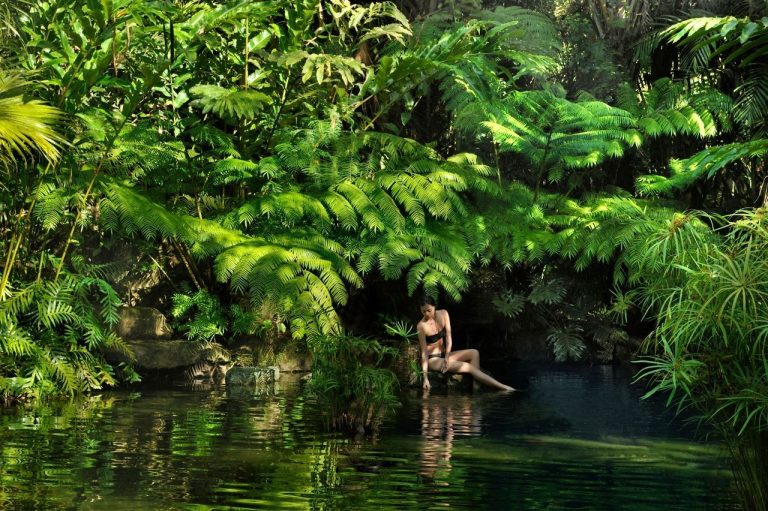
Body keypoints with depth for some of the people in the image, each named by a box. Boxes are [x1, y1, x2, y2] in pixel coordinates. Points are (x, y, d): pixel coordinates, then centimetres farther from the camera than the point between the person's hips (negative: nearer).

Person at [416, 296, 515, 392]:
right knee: (467, 367, -21)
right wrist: (425, 377, -23)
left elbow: (448, 337, -3)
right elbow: (424, 351, -18)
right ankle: (503, 388, -21)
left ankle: (476, 386, -25)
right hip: (432, 360, -7)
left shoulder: (443, 314, -2)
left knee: (474, 353, -10)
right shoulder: (421, 326, -18)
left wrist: (447, 357, -18)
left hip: (444, 355, 7)